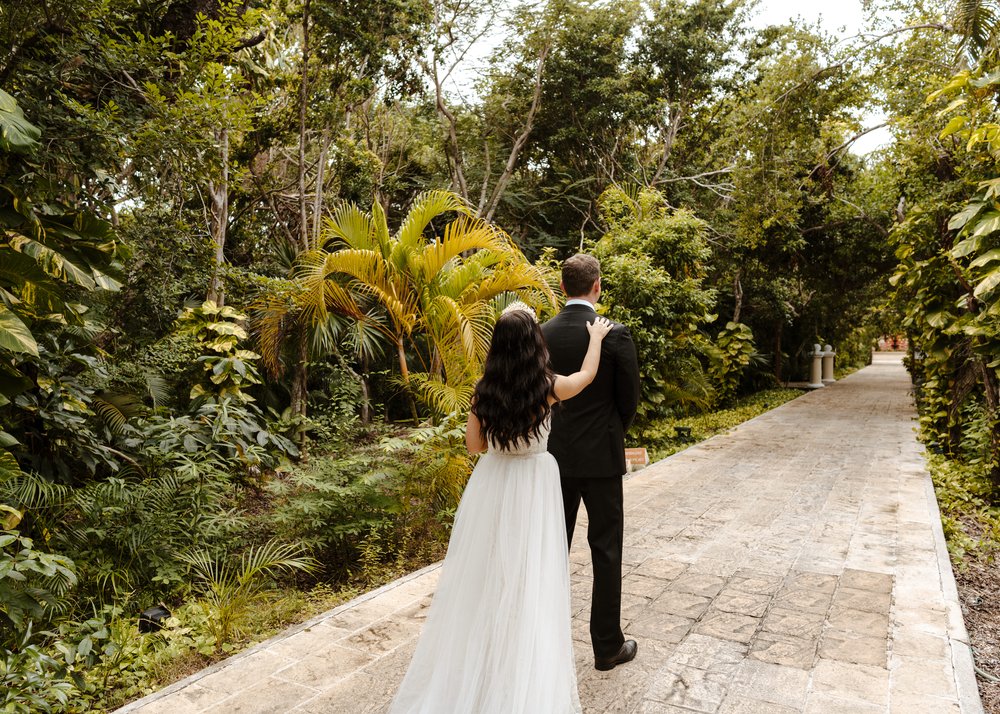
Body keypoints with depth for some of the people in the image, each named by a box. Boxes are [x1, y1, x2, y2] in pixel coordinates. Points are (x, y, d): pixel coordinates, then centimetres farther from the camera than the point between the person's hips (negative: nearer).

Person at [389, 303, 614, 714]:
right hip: (532, 485, -2)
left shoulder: (483, 392, -8)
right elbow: (587, 374, 7)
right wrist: (596, 336, 22)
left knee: (484, 573, 15)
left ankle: (473, 665, 33)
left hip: (491, 483, 3)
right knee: (529, 579, 8)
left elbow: (474, 446, 2)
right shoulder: (546, 389, -14)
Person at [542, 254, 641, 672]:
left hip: (554, 455, 4)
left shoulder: (542, 334, -4)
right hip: (600, 456, -4)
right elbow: (629, 397, -5)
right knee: (605, 552, 8)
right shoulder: (614, 334, -13)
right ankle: (607, 646, 20)